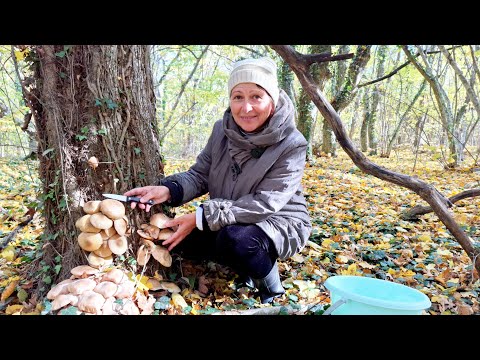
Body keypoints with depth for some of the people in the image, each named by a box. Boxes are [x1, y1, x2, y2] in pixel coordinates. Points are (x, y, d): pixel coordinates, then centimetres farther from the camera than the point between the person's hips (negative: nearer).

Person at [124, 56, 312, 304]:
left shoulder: (292, 145, -22)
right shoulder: (222, 130, -6)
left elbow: (264, 203, -27)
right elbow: (200, 174, -2)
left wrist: (202, 217, -32)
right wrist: (168, 189, -25)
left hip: (280, 224, -5)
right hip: (229, 224, 6)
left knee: (235, 238, -35)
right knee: (178, 236, -10)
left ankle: (272, 290, -6)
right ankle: (246, 264, 4)